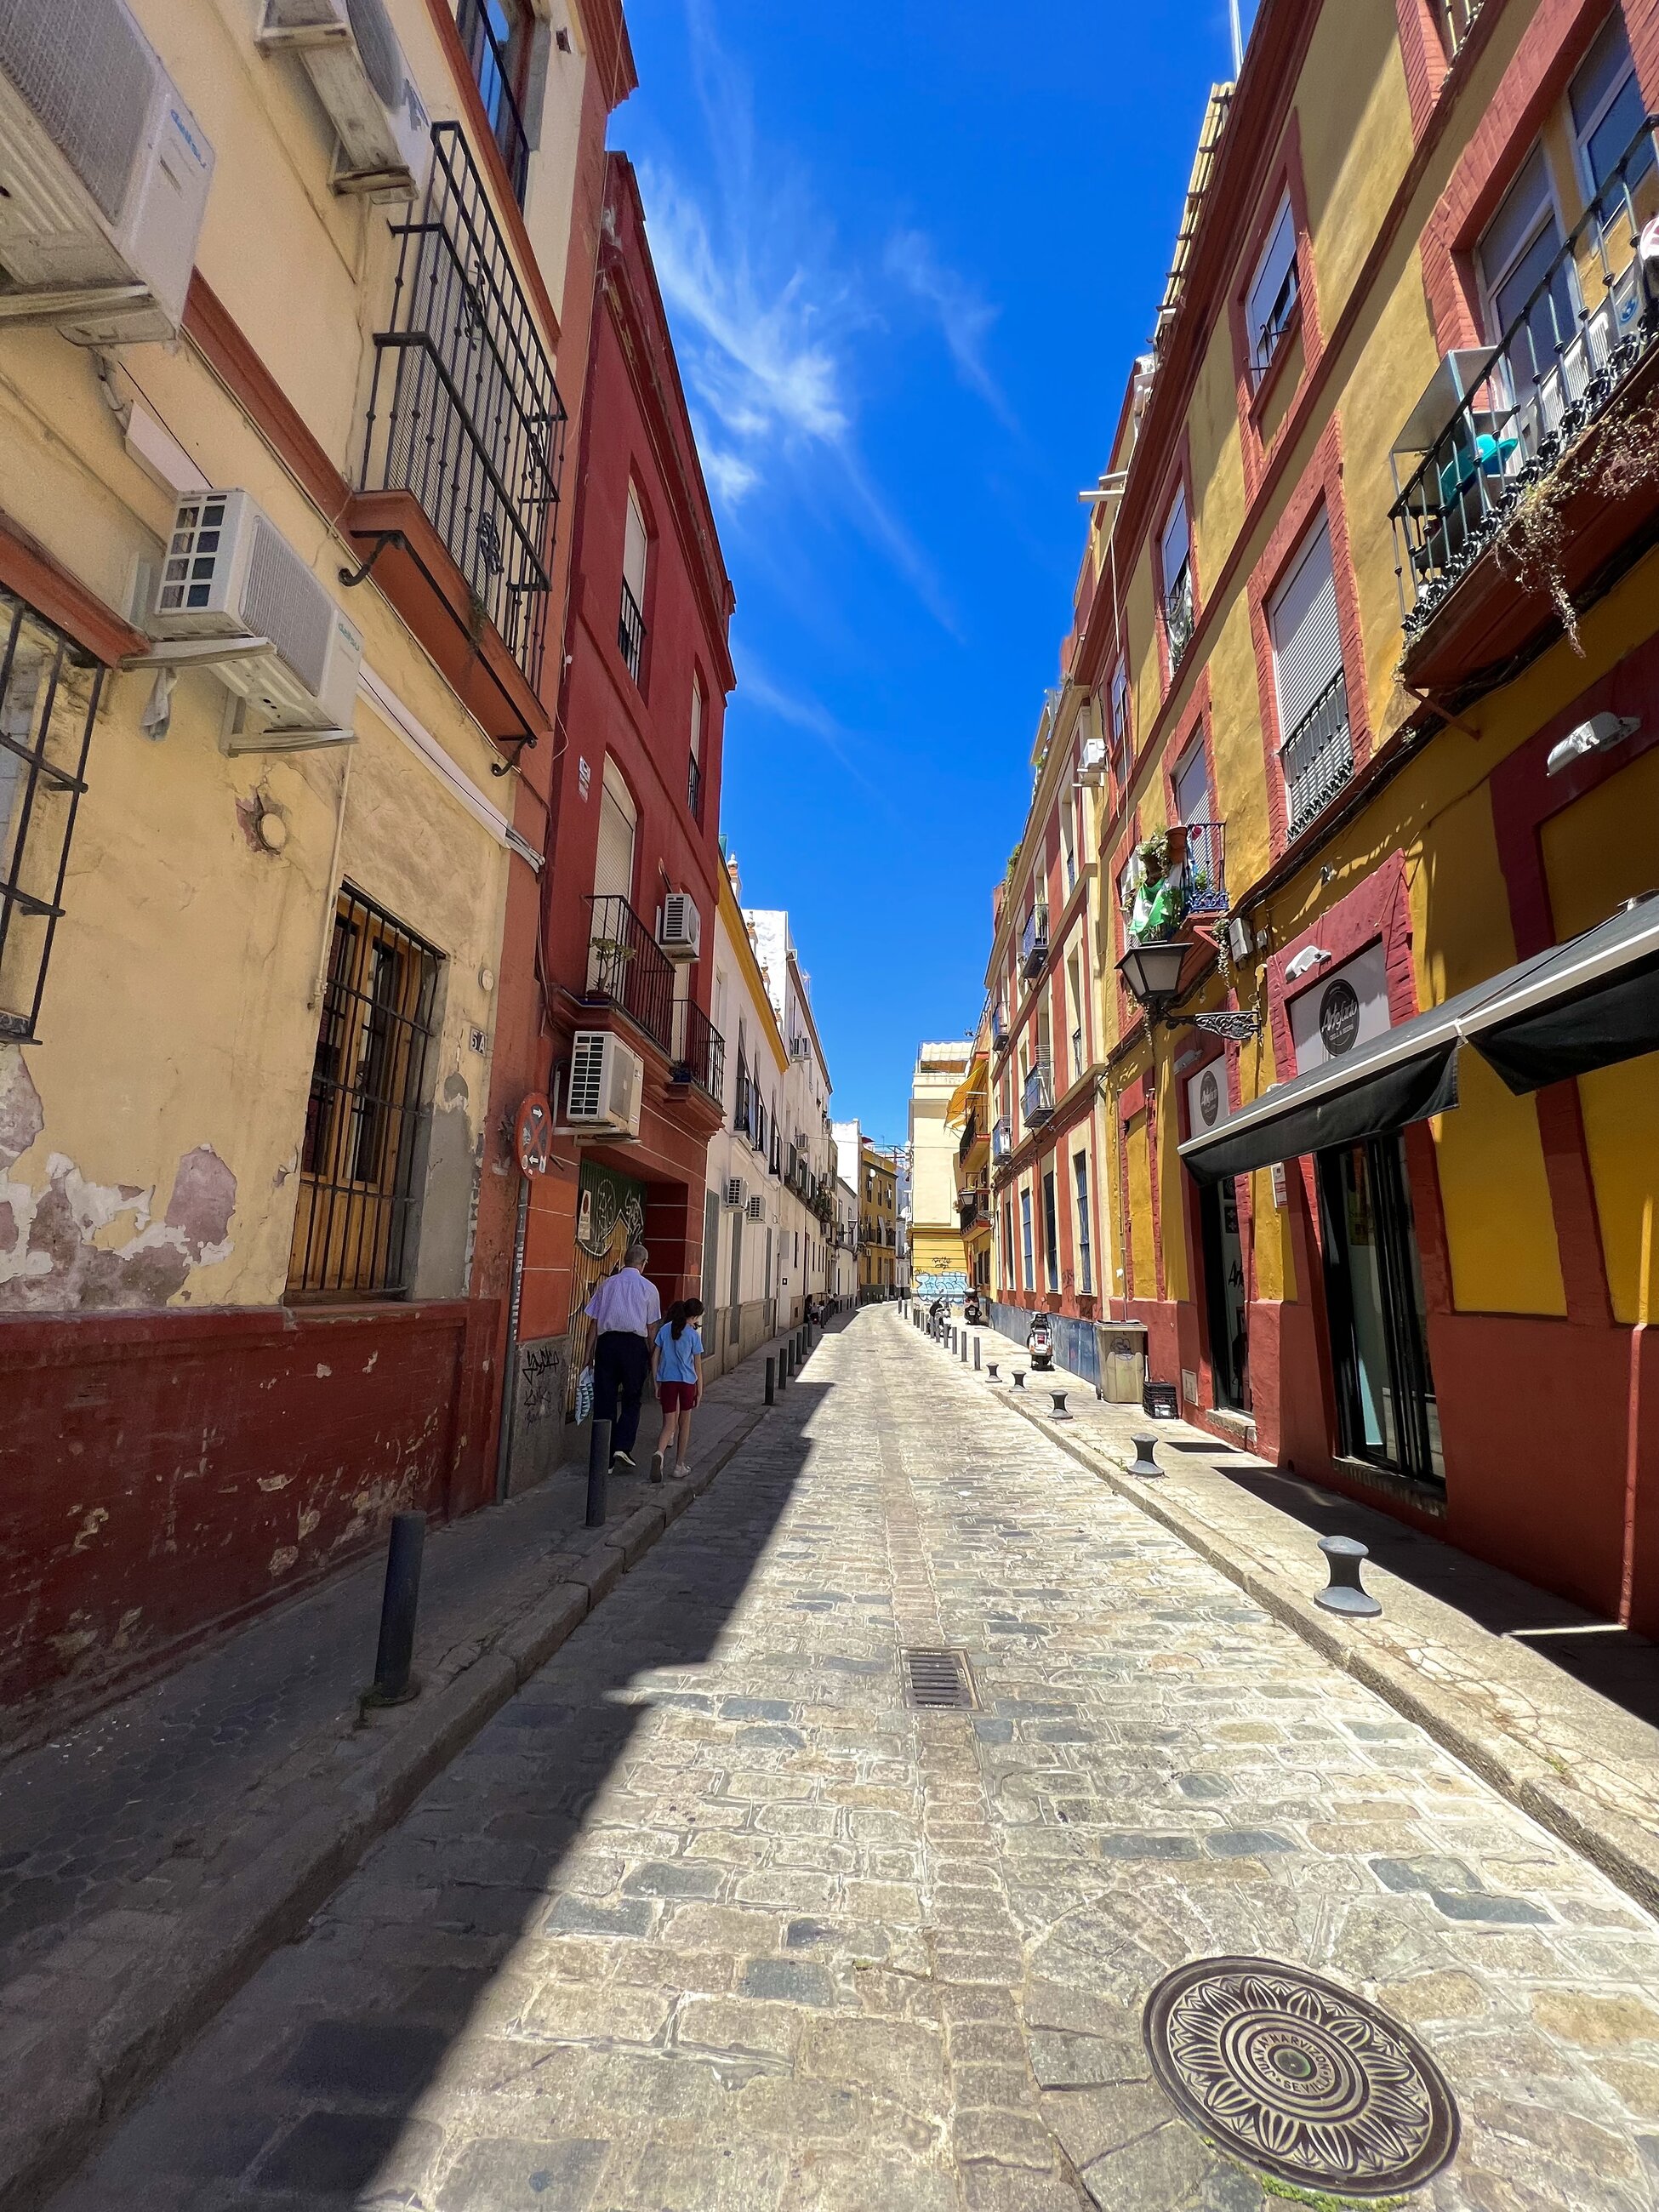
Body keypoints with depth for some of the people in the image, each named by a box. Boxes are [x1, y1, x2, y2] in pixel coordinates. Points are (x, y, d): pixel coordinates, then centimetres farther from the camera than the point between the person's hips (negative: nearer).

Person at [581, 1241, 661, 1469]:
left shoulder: (607, 1284, 9)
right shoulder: (648, 1288, 4)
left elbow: (594, 1322, 7)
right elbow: (651, 1327, 4)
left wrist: (589, 1354, 11)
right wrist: (652, 1356, 12)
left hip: (607, 1342, 2)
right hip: (635, 1344, -2)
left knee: (604, 1400, 8)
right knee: (632, 1399, 12)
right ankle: (623, 1447, -4)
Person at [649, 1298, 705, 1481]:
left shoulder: (665, 1330, 3)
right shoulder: (693, 1335, -6)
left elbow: (654, 1358, 4)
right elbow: (698, 1365, -3)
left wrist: (656, 1384, 12)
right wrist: (700, 1390, 5)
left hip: (667, 1381, 2)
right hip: (687, 1382, -2)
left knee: (668, 1425, 5)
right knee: (684, 1423, 16)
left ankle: (659, 1453, -25)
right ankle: (680, 1465, 22)